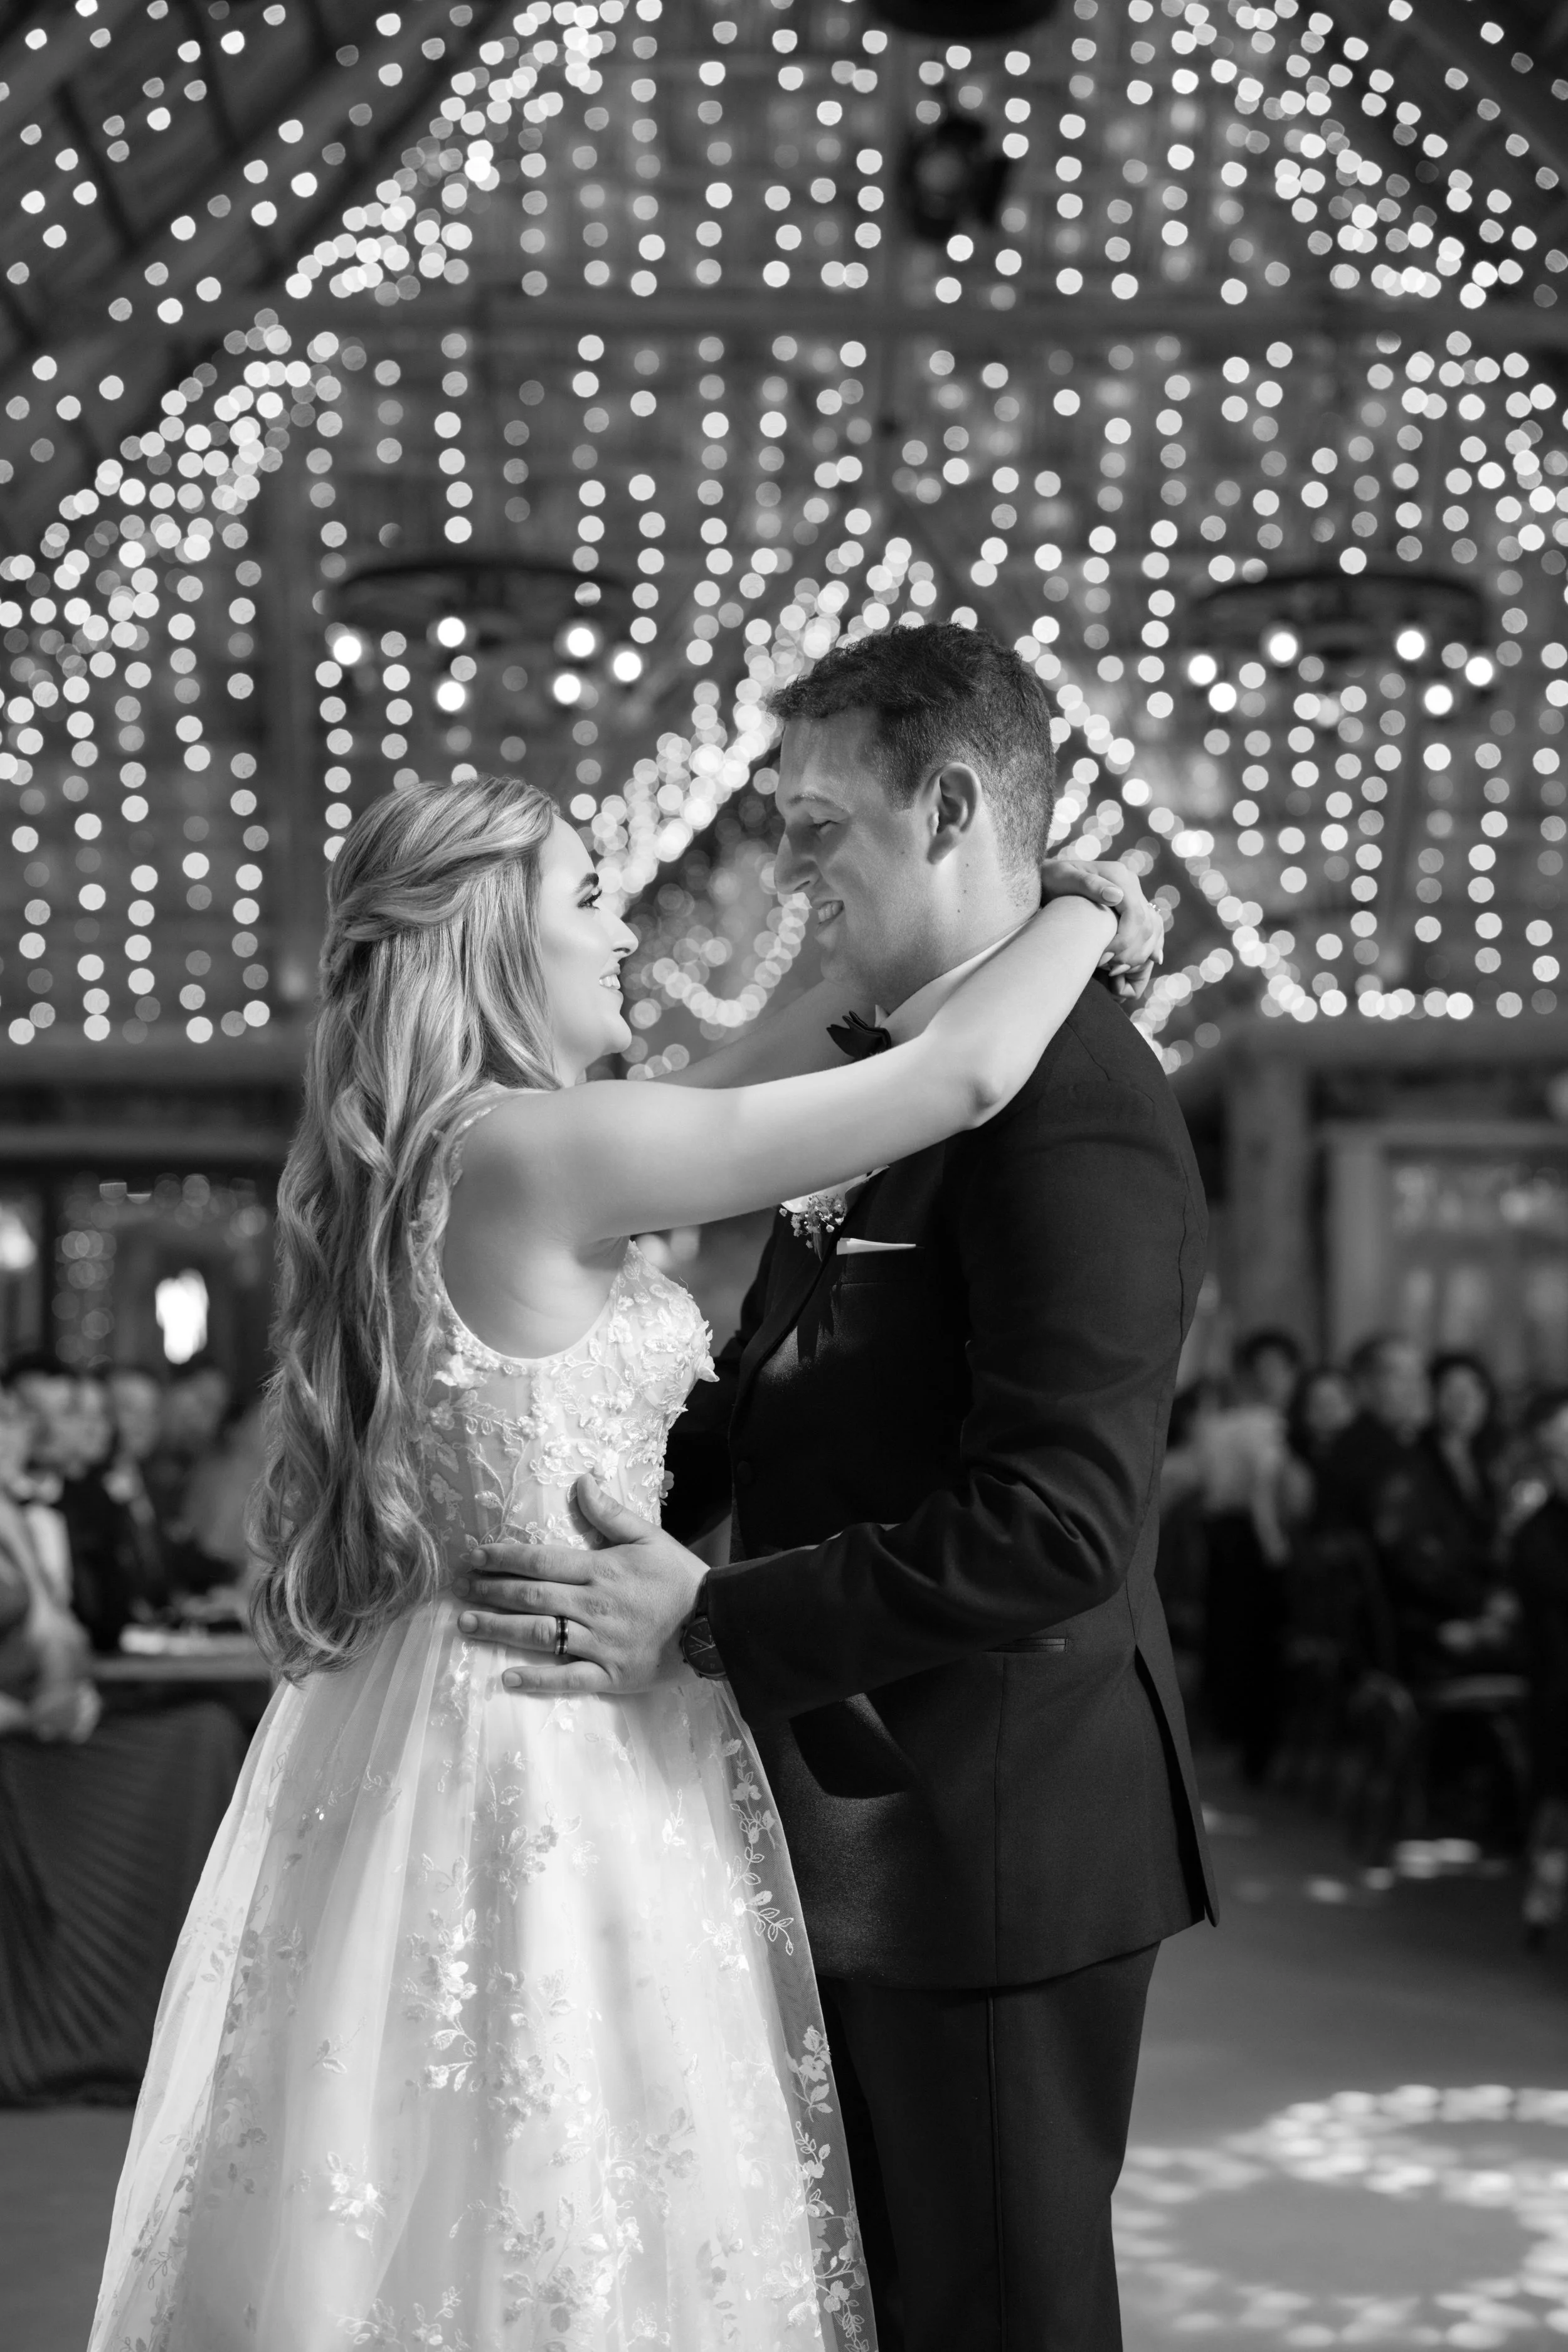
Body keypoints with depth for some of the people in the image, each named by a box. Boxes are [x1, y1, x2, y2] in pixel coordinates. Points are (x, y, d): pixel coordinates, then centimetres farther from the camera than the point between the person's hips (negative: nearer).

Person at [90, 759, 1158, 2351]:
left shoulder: (417, 1160, 7)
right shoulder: (524, 1152, -18)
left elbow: (709, 1126, 22)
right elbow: (964, 1077, -18)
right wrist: (1090, 901, -1)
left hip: (439, 1721, 9)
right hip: (550, 1753, -9)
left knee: (447, 2204, 17)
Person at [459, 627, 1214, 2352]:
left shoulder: (1071, 1106, -21)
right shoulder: (890, 1082, 10)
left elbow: (1061, 1526, -27)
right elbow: (786, 1402, 15)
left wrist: (703, 1625, -25)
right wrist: (613, 1512, -2)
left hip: (988, 1838, -9)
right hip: (863, 1814, 9)